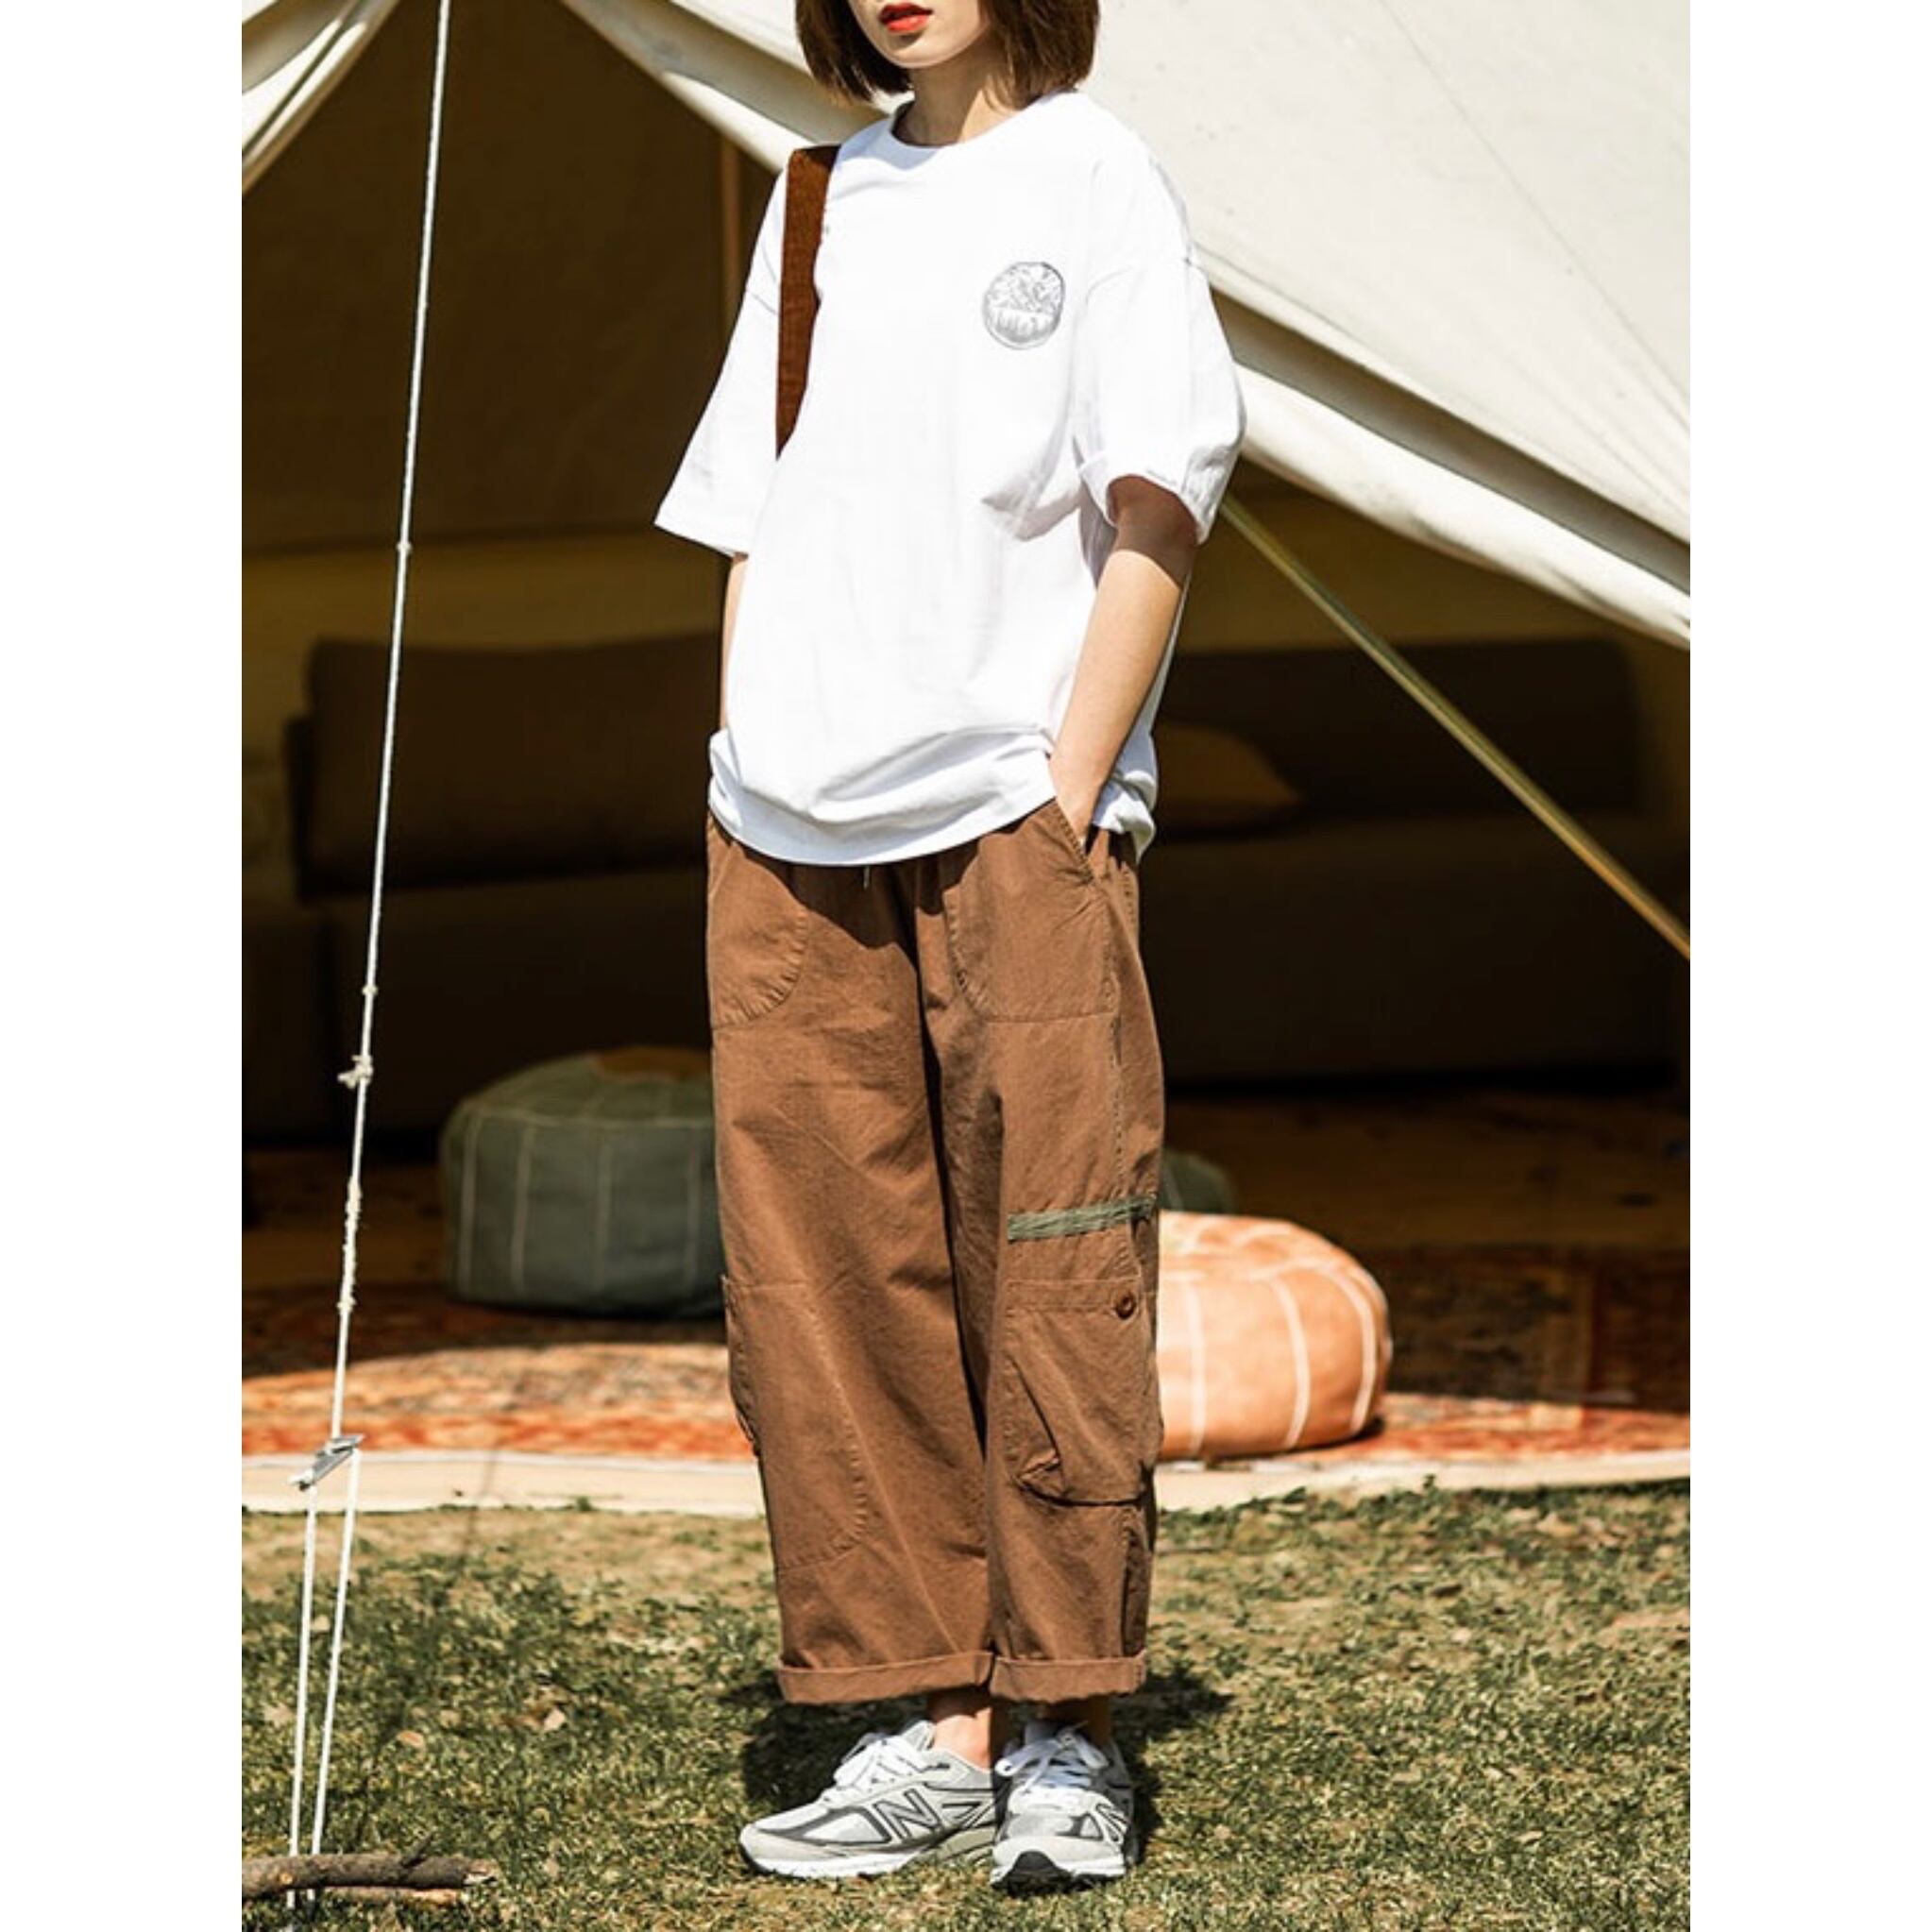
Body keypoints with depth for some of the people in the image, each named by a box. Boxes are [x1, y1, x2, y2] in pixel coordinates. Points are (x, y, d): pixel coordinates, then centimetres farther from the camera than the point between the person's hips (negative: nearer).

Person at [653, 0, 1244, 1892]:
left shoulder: (1093, 171, 3)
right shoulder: (822, 193, 18)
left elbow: (1156, 504, -3)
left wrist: (1072, 793, -11)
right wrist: (740, 784, 9)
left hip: (1016, 817, -5)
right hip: (791, 827, 5)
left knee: (1047, 1277, -5)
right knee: (824, 1287, 2)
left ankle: (1065, 1735, 3)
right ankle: (935, 1728, 9)